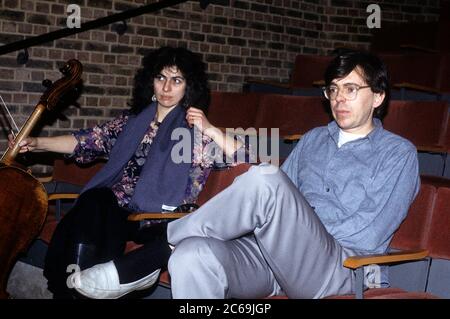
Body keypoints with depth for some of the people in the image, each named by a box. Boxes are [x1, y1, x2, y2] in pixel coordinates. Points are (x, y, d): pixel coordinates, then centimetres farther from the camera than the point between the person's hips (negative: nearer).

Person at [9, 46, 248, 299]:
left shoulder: (195, 130, 8)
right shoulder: (133, 121, 20)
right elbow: (87, 142, 16)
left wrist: (210, 130, -12)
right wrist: (37, 143, 6)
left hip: (158, 219, -3)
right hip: (116, 207, 3)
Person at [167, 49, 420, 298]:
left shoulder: (399, 153, 8)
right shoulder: (314, 139, 26)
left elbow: (369, 236, -4)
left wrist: (306, 234, -6)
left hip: (337, 267, -5)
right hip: (275, 253, 5)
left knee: (266, 178, -32)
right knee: (192, 256, -30)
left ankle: (171, 235, -11)